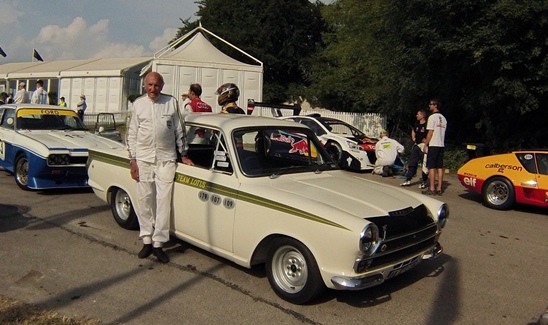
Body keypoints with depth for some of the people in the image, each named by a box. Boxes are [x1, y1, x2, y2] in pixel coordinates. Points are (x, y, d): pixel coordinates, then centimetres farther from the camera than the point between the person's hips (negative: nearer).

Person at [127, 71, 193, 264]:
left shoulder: (172, 103, 5)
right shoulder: (138, 104, 7)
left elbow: (179, 131, 9)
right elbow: (132, 134, 7)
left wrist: (183, 155, 8)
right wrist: (133, 160, 1)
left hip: (166, 159, -1)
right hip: (143, 159, 1)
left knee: (164, 201, -3)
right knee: (144, 201, 6)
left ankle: (158, 244, 5)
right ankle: (147, 241, 18)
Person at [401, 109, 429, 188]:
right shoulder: (416, 124, 12)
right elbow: (413, 131, 31)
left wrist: (426, 140, -21)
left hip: (423, 146, -8)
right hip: (416, 145, 8)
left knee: (425, 164, -1)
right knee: (412, 163, 11)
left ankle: (424, 182, 8)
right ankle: (408, 180, 18)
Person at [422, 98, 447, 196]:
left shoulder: (432, 117, -9)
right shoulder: (443, 118, 15)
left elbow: (430, 132, -13)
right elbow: (442, 132, 17)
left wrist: (425, 144, -7)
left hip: (433, 145, -7)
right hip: (441, 145, 7)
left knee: (431, 167, -5)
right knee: (440, 167, 7)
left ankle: (432, 189, -5)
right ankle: (439, 189, 8)